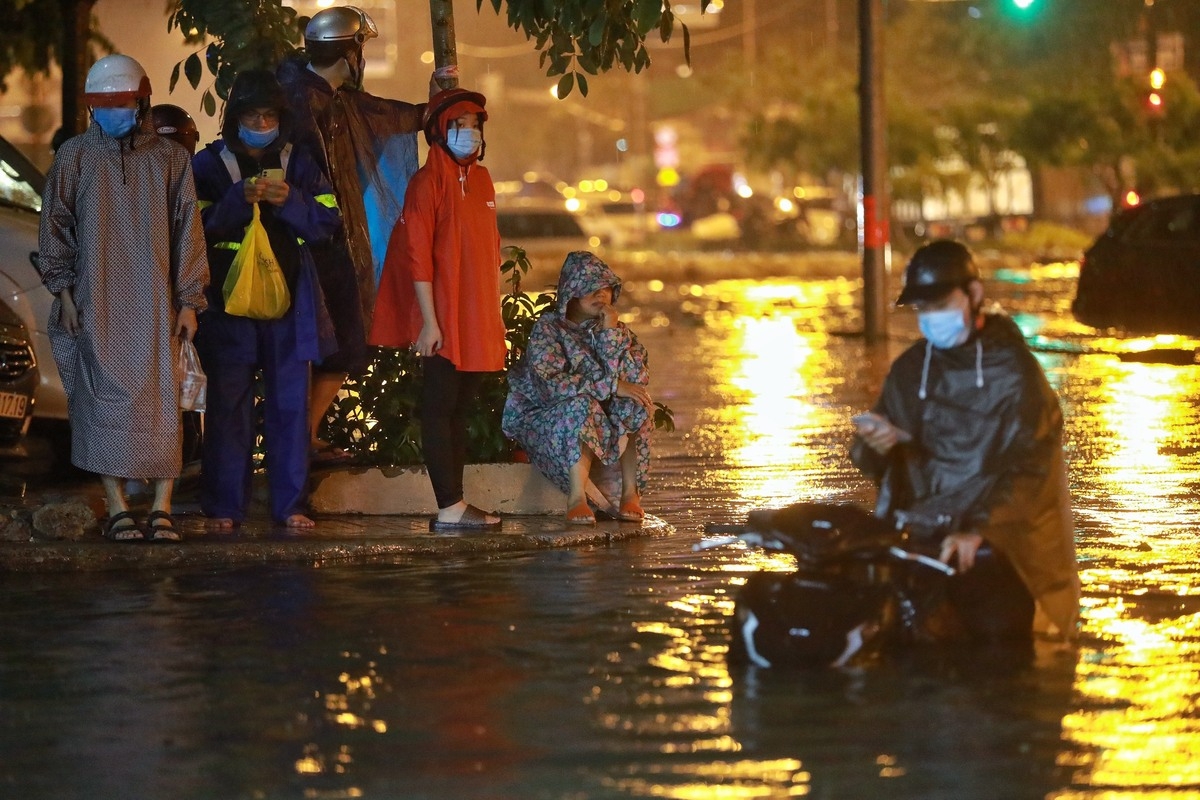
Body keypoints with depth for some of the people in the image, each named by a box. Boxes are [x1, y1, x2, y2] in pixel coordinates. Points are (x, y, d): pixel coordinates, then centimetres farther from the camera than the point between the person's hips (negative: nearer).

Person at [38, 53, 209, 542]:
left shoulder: (169, 159, 7)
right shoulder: (75, 156, 7)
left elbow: (186, 231, 6)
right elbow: (55, 226, 8)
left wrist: (188, 301, 2)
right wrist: (64, 290, 0)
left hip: (154, 301, 0)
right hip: (95, 300, 0)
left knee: (160, 401, -5)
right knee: (104, 397, -6)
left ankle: (161, 510, -5)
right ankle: (117, 508, -5)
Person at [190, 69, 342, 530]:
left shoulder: (299, 164, 12)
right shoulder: (209, 165, 5)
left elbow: (328, 223, 4)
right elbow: (196, 227, -7)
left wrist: (290, 201, -13)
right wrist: (240, 198, -19)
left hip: (289, 300, 2)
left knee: (290, 403, 2)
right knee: (228, 404, -3)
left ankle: (291, 505, 7)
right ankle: (223, 507, 1)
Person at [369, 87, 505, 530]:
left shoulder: (481, 180, 14)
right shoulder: (428, 181, -9)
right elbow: (417, 256, -13)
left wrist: (495, 313, 16)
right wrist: (428, 321, -17)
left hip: (477, 322, 8)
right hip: (444, 323, -8)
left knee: (460, 408, 9)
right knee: (439, 407, -6)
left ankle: (456, 503, 12)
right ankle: (450, 507, -8)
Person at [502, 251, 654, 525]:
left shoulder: (618, 329, 6)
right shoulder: (548, 329, -8)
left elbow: (636, 378, -9)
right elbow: (551, 384, -23)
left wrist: (611, 335, -17)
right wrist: (610, 386, -26)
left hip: (604, 425, 4)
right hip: (544, 419, -4)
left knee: (636, 402, -23)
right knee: (583, 405, -34)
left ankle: (631, 492, -25)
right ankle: (578, 497, -40)